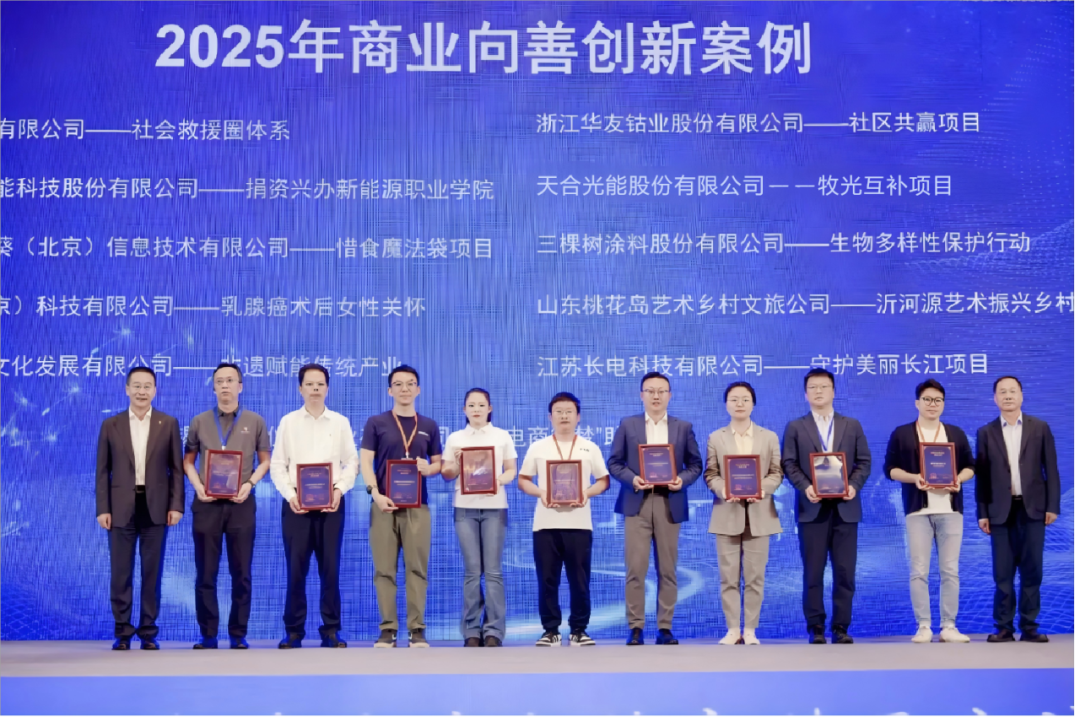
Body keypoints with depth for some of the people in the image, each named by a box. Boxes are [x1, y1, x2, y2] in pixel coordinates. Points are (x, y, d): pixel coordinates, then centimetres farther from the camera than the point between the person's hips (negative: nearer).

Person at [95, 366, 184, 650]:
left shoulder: (169, 424, 6)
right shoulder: (110, 425, 6)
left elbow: (176, 468, 5)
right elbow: (103, 471, 5)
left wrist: (176, 505, -3)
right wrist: (103, 509, -3)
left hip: (155, 508, 0)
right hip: (122, 509, 0)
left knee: (152, 573, 3)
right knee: (120, 573, 1)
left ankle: (148, 633, 10)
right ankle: (122, 632, 10)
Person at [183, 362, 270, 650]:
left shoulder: (255, 422, 7)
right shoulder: (199, 422, 9)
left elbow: (265, 461, 8)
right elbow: (188, 461, 11)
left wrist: (250, 483, -10)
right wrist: (198, 486, -7)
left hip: (241, 503, -1)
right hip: (207, 503, 1)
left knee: (241, 573, 1)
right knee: (206, 572, 1)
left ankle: (238, 635, 8)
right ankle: (208, 635, 7)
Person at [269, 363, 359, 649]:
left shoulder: (340, 422, 9)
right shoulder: (288, 422, 7)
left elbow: (351, 462, 5)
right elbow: (277, 464, 4)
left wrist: (339, 489, -11)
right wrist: (290, 494, -10)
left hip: (331, 503, 0)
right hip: (296, 502, 0)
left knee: (330, 568, 2)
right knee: (295, 569, 0)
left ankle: (331, 630, 8)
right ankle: (294, 631, 8)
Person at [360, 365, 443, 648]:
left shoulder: (429, 426, 13)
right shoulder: (376, 423, 7)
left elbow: (439, 463, 15)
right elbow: (365, 461, 0)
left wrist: (428, 469, -10)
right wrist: (375, 493, -14)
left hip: (417, 506, 1)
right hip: (385, 504, -1)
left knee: (417, 569, -1)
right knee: (385, 570, -2)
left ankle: (416, 629, 2)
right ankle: (387, 629, 2)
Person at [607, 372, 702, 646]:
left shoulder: (684, 427, 10)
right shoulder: (627, 425, 8)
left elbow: (695, 464, 9)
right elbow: (614, 462, 5)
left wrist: (683, 479, -11)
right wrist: (631, 478, -12)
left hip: (669, 504, 1)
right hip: (636, 503, -1)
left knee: (668, 570, 4)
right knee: (635, 569, -5)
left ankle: (665, 628, 9)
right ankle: (636, 628, 0)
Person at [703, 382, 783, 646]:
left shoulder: (769, 437, 10)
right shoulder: (715, 438, 9)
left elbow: (777, 473, 4)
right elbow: (710, 474, 3)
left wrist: (761, 489, -15)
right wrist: (723, 490, -17)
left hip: (759, 513, 0)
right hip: (727, 513, 0)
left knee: (755, 576, 0)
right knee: (728, 575, -1)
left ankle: (750, 630, 6)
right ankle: (732, 630, 4)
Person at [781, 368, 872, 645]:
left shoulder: (852, 426, 13)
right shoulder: (795, 427, 9)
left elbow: (863, 462, 8)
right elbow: (789, 464, 2)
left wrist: (854, 485, -11)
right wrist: (805, 487, -15)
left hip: (845, 507, 1)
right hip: (812, 508, -1)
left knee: (845, 571, 0)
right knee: (813, 572, 0)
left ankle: (841, 627, 7)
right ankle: (816, 628, 5)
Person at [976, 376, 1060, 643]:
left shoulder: (1040, 428, 6)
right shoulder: (986, 432, 6)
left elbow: (1051, 469, 5)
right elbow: (981, 475, 4)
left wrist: (1053, 506, -3)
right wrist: (982, 513, 0)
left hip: (1032, 508, 0)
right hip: (1001, 510, 0)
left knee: (1032, 570, 2)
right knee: (1003, 573, 0)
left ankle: (1029, 627, 8)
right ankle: (1004, 627, 4)